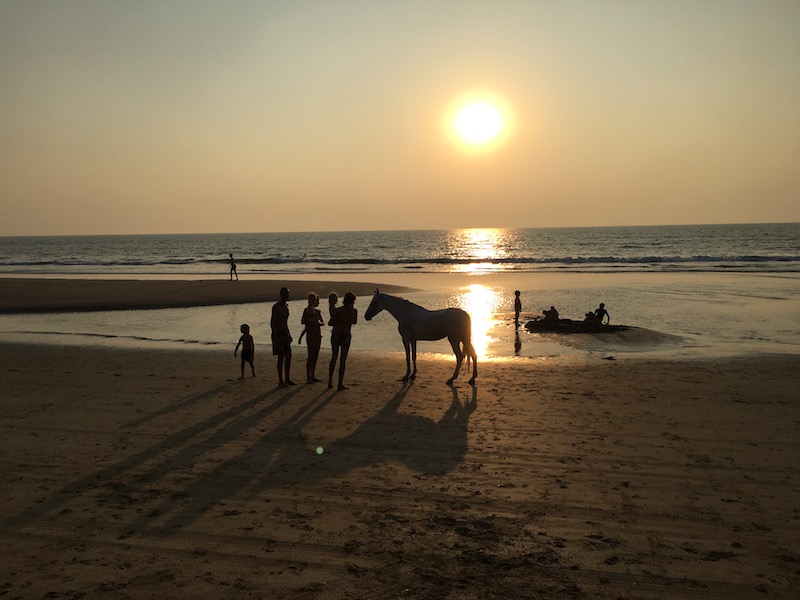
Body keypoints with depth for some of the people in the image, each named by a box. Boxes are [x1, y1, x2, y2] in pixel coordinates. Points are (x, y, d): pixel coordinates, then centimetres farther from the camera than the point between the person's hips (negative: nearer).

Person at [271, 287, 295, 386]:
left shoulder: (286, 305, 15)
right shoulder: (276, 306, -12)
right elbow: (272, 322, -16)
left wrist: (289, 334, 21)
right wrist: (276, 336, -22)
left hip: (285, 333, 8)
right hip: (279, 334, -8)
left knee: (288, 356, 8)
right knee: (281, 357, -6)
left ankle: (287, 379, 17)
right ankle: (281, 381, 0)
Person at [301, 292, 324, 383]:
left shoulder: (317, 311, 16)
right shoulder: (307, 310, -7)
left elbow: (323, 322, 10)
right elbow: (303, 321, -21)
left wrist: (320, 323, -10)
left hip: (318, 334, 8)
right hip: (311, 334, -8)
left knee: (315, 356, 9)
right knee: (311, 355, -8)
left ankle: (312, 376, 15)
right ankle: (308, 378, -6)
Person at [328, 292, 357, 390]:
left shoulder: (337, 310, -6)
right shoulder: (354, 311, -6)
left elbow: (330, 323, -10)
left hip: (335, 335, 2)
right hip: (345, 336, -2)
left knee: (334, 357, 18)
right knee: (343, 360, 4)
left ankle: (330, 381, 15)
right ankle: (340, 384, 3)